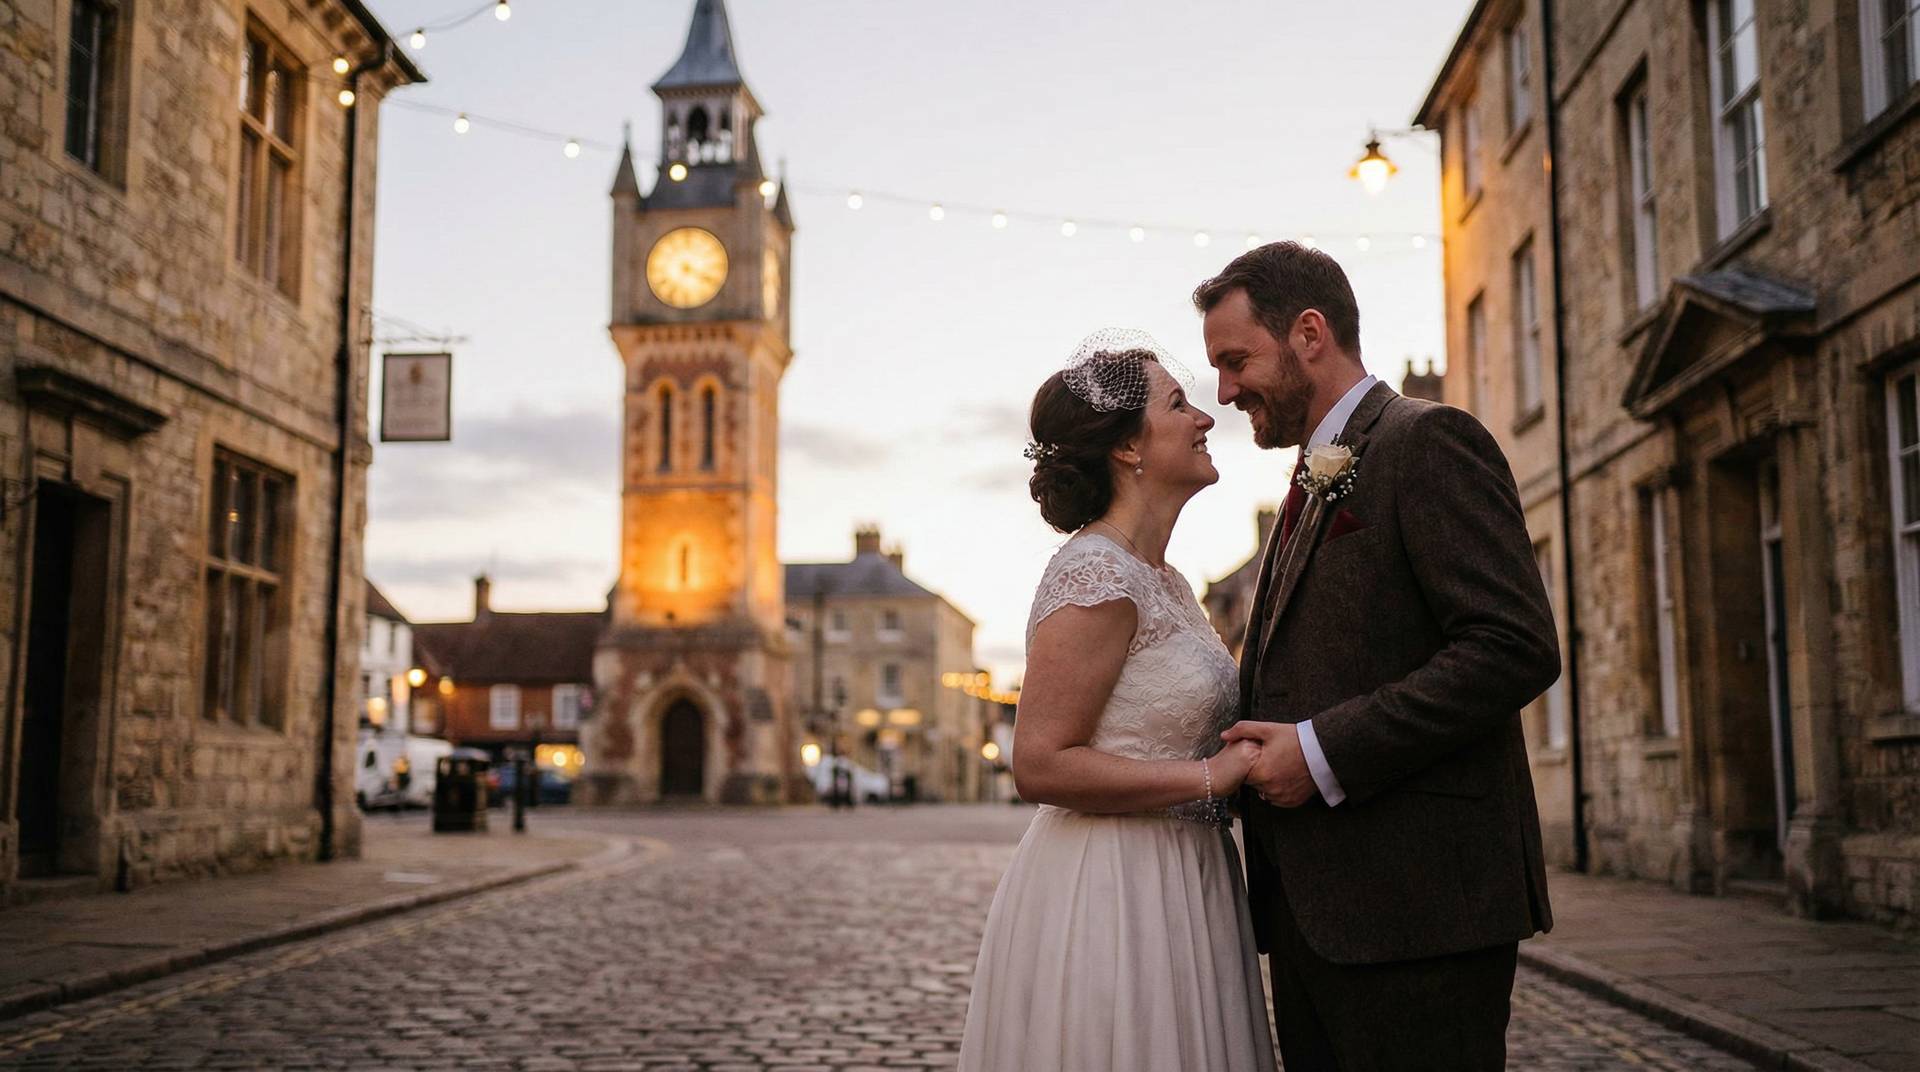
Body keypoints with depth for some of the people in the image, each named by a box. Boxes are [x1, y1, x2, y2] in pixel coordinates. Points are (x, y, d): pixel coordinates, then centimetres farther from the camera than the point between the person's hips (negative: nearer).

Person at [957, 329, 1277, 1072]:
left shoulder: (1162, 579, 12)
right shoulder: (1094, 576, -17)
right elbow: (1040, 766, -21)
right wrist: (1211, 777, -18)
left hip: (1175, 892, 9)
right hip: (1108, 895, -9)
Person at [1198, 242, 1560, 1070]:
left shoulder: (1429, 441, -6)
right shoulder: (1313, 486, 23)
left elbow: (1517, 648, -18)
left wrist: (1323, 753, -18)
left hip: (1413, 902, -9)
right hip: (1314, 908, 9)